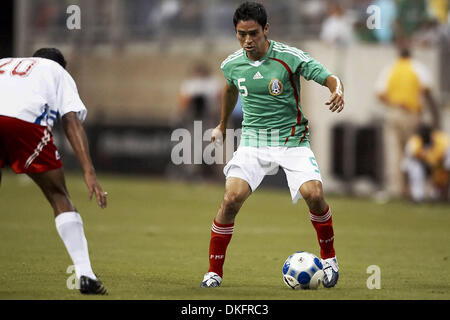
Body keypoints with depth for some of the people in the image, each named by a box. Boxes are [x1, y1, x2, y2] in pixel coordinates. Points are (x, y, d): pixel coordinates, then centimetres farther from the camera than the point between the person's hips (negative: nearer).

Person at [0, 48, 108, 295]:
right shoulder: (58, 72, 31)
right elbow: (71, 120, 15)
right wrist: (89, 172, 6)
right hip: (25, 119, -3)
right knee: (59, 197, 13)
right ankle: (85, 275, 4)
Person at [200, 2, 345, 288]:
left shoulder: (290, 57, -13)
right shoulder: (232, 65, -1)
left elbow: (329, 78, -12)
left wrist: (338, 91, -36)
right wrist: (222, 125, 36)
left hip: (292, 139, -2)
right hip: (253, 140, 2)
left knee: (314, 194, -21)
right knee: (232, 198, -17)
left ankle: (328, 257, 6)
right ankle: (214, 271, -4)